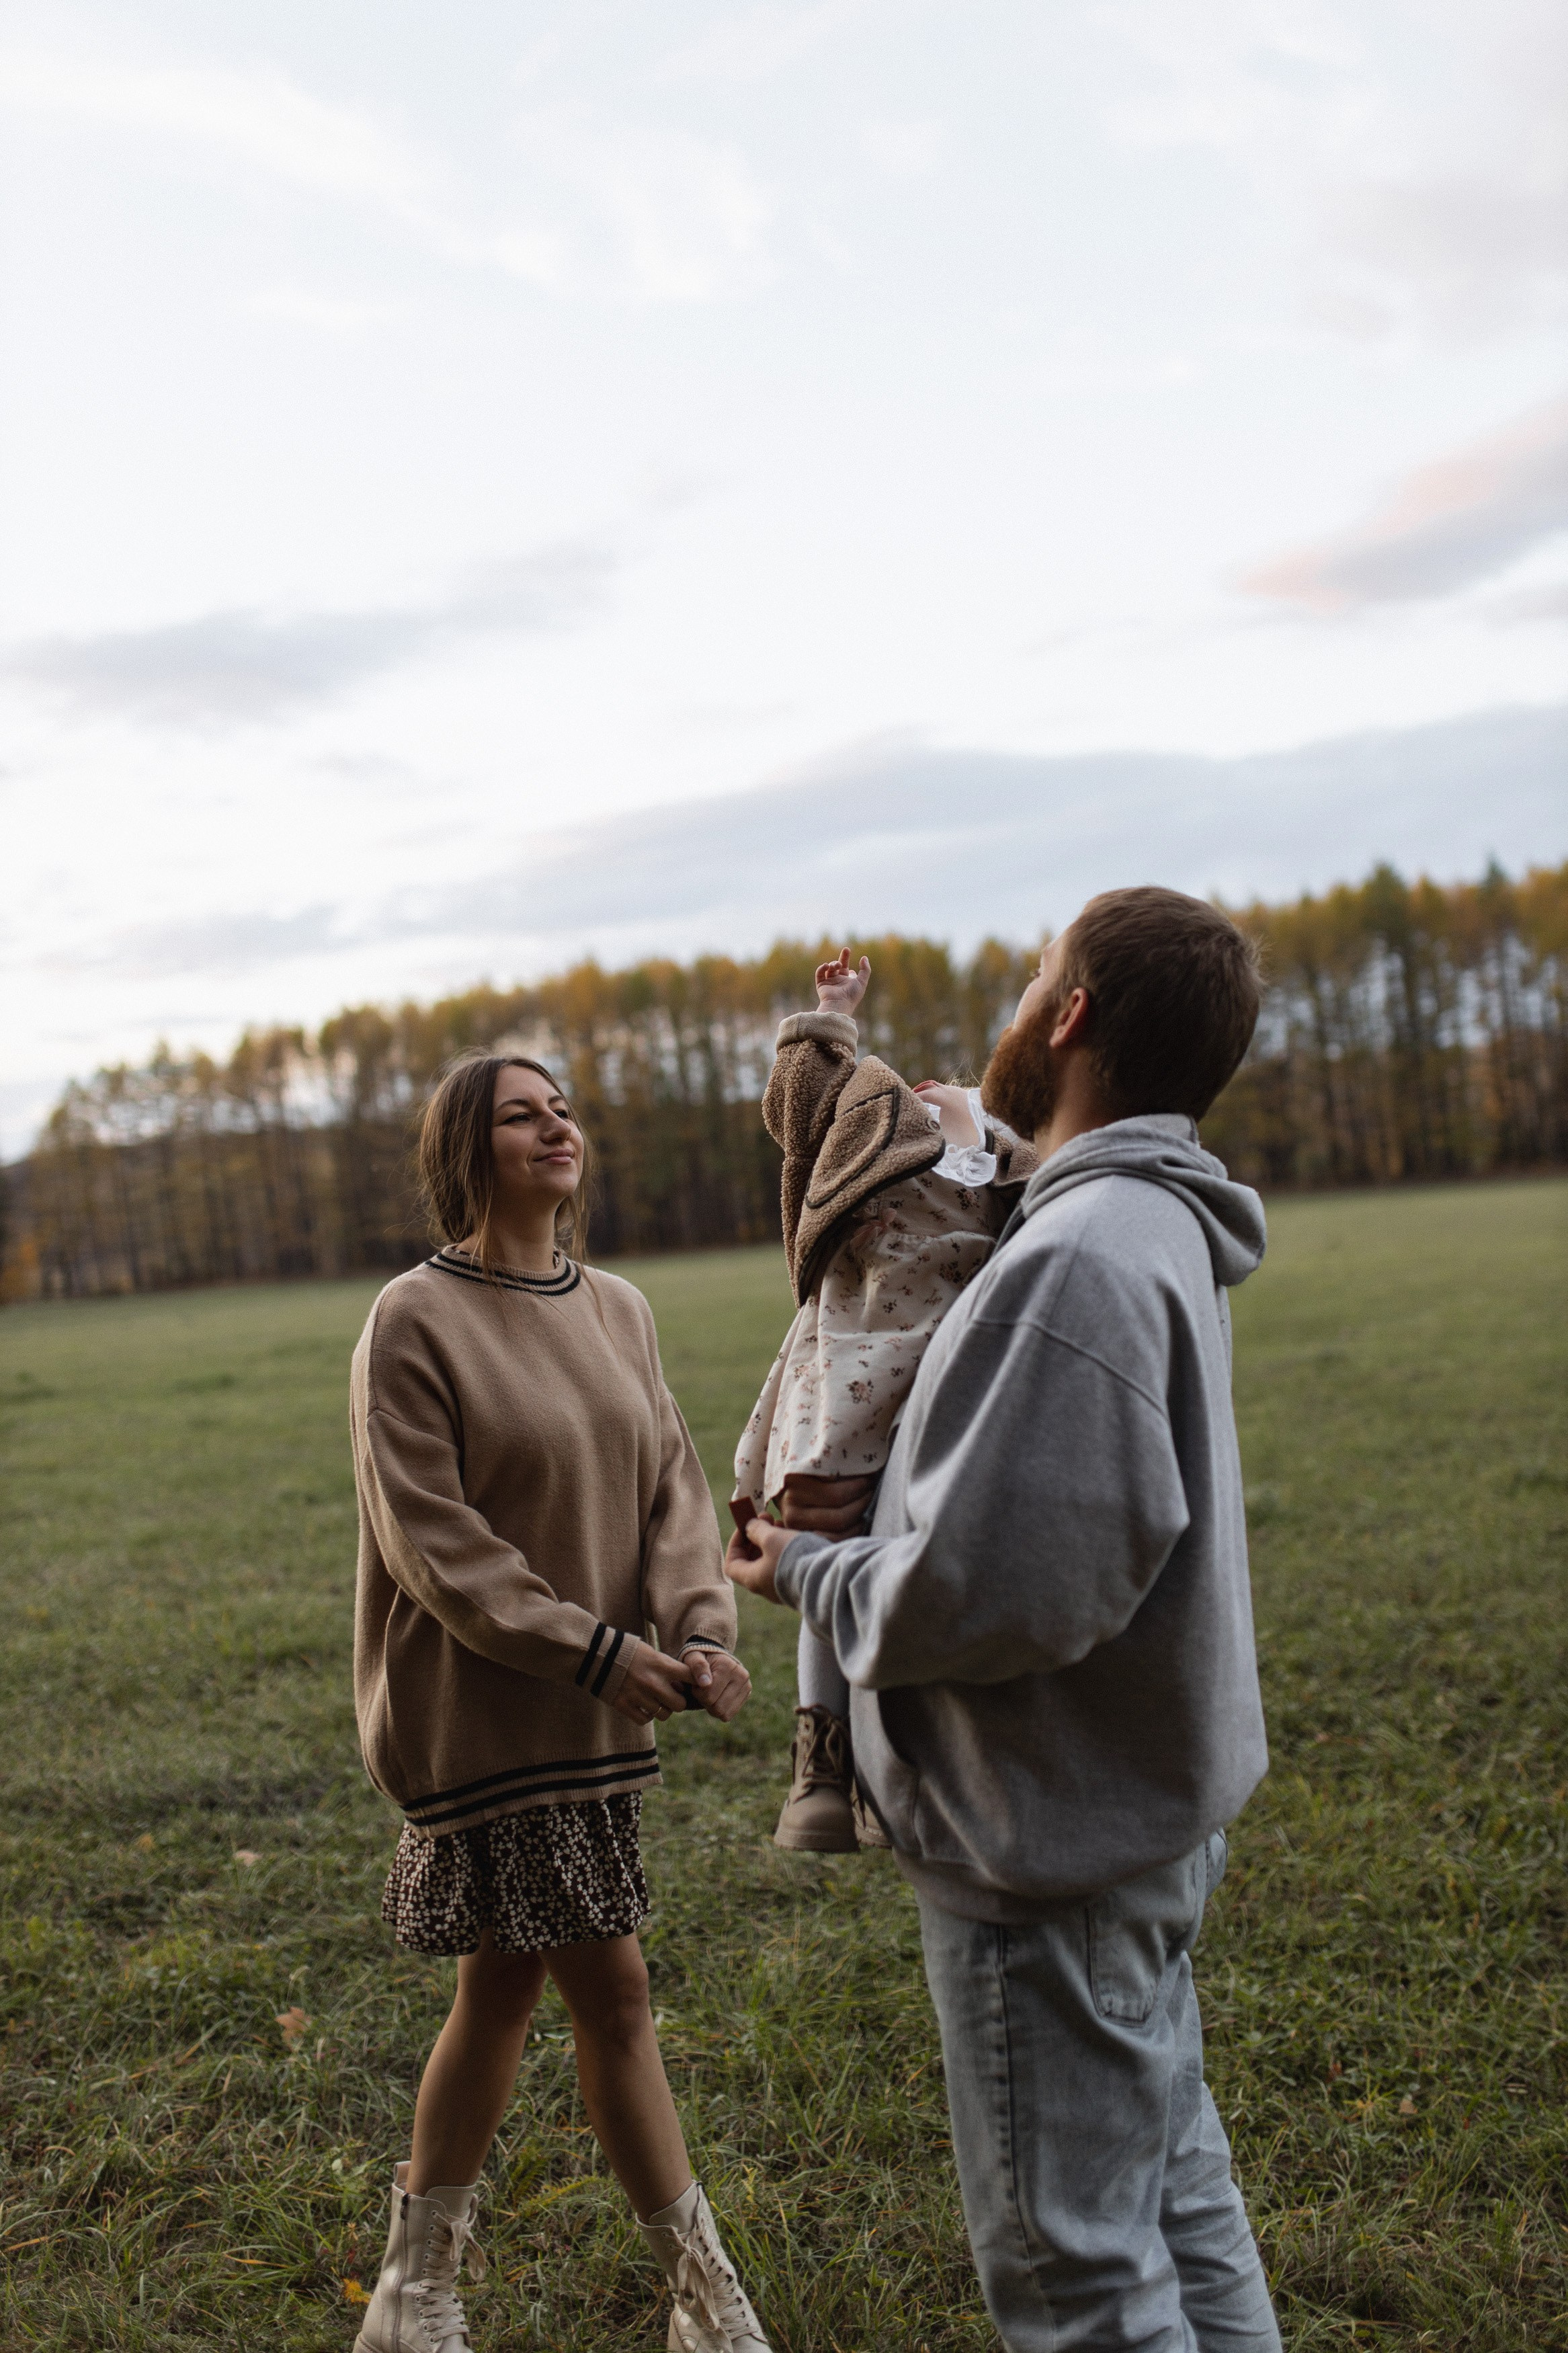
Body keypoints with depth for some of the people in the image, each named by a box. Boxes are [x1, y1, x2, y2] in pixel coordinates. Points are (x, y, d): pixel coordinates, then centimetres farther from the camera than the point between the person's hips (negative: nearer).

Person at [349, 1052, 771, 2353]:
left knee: (502, 1985, 16)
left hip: (589, 1712, 7)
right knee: (611, 1990, 0)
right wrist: (592, 1650, -19)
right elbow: (430, 1537, -15)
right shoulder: (416, 1321, -12)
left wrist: (701, 1629, -14)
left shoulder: (617, 1309, 7)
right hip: (485, 1709, -6)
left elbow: (673, 1486, 3)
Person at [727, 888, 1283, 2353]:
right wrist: (889, 1505, 4)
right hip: (1152, 1812, 10)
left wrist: (812, 1574, -10)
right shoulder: (1163, 1232, 7)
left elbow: (986, 1595, -29)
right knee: (1174, 2198, 24)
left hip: (1053, 1851, -10)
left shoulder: (1077, 1259, -26)